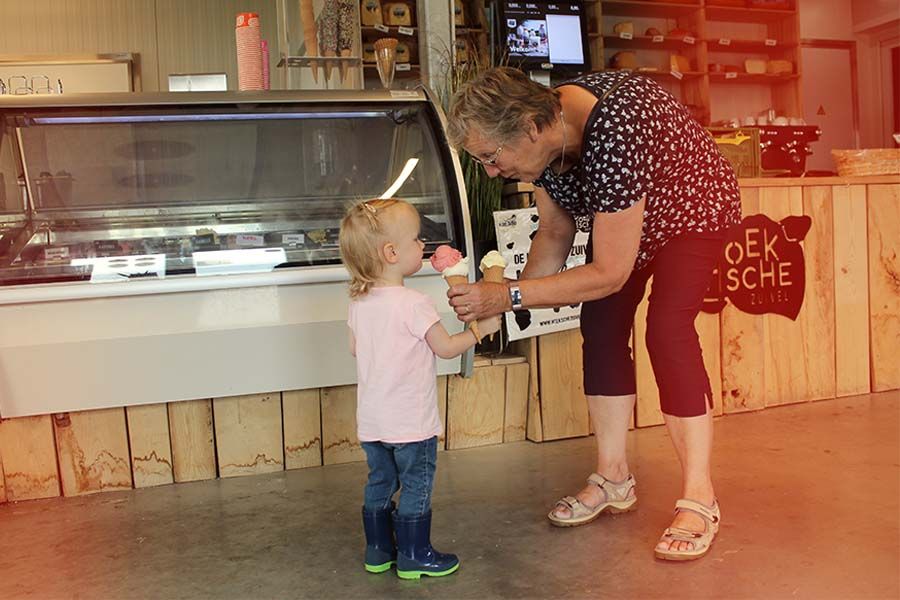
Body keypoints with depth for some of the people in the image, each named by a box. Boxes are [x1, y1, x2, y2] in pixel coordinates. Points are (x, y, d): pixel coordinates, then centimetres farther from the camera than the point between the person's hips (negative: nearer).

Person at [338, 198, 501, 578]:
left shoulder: (359, 302, 1)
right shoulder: (414, 304, -20)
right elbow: (446, 348, -13)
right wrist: (481, 330, 1)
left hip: (371, 419, 7)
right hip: (411, 420, -7)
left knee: (380, 484, 18)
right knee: (417, 488, 8)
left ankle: (378, 551, 29)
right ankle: (414, 555, 19)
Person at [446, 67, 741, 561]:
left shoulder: (611, 137, -42)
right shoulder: (544, 134, -19)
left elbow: (610, 274, -36)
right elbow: (554, 234, -7)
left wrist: (509, 295, -38)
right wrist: (510, 299, -21)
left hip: (690, 209, -7)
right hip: (622, 217, 7)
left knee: (667, 329, -22)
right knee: (600, 326, 0)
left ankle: (700, 501, -13)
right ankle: (613, 478, 10)